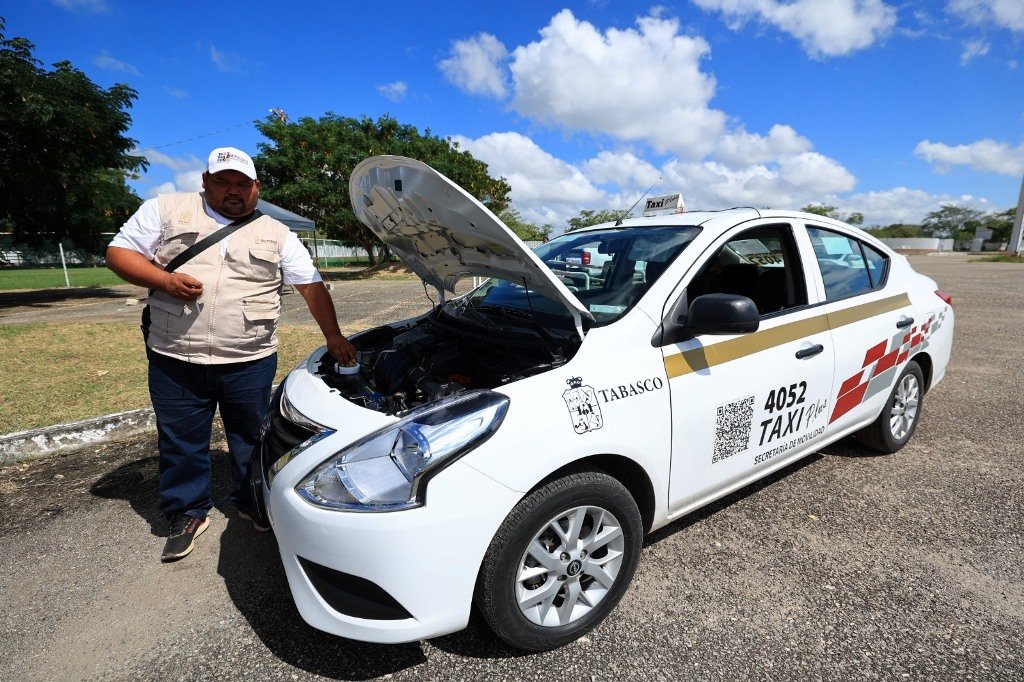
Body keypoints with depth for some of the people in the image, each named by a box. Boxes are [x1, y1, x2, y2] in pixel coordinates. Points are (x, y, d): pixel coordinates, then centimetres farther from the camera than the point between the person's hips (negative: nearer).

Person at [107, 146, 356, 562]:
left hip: (251, 362, 0)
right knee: (181, 442, 12)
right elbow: (119, 252, 5)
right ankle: (188, 513, 32)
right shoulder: (166, 210, 6)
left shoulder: (277, 235, 6)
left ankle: (253, 504, 33)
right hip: (175, 361, 1)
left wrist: (333, 336, -1)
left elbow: (311, 285, 4)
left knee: (252, 439, 12)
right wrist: (164, 280, -14)